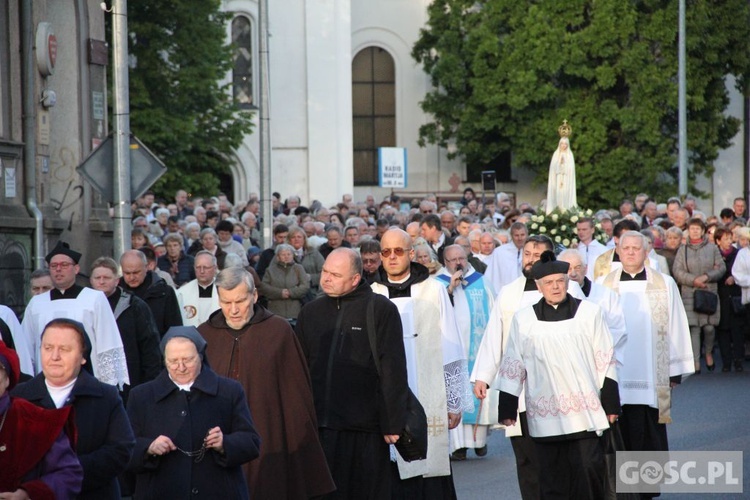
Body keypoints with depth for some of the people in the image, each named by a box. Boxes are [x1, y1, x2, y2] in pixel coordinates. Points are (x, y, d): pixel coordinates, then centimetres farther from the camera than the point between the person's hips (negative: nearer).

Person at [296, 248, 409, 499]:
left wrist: (392, 424, -9)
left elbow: (393, 372, -6)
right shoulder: (311, 312, 13)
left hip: (364, 430, -4)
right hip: (318, 426, 4)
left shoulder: (381, 310, -3)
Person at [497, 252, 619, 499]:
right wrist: (507, 409, 6)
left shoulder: (590, 313, 3)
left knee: (589, 468, -7)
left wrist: (611, 404, 3)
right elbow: (512, 367, 8)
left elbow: (605, 361, 5)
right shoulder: (523, 319, 6)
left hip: (585, 411, -1)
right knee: (552, 478, 4)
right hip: (544, 413, 1)